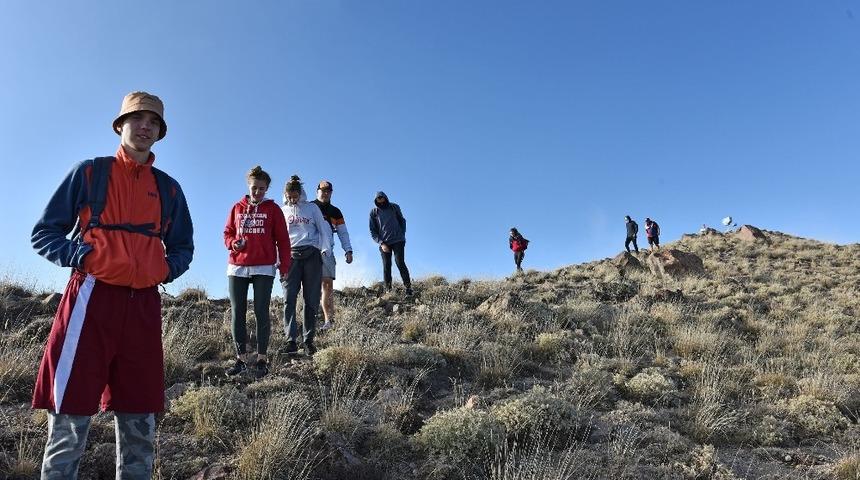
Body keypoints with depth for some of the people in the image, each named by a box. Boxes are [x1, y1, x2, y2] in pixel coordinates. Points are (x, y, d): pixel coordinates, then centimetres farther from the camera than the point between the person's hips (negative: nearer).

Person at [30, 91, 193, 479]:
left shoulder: (168, 188, 15)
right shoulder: (89, 172, 6)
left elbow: (183, 246, 24)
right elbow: (44, 232, 6)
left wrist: (167, 269, 5)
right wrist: (78, 255, -10)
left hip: (143, 306, 4)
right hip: (92, 300, -3)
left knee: (140, 427, 9)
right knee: (69, 426, -4)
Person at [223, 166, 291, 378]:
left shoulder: (273, 209, 6)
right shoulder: (237, 208, 13)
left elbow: (282, 239, 4)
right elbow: (227, 233, 17)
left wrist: (284, 265, -3)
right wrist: (233, 243, -6)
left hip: (264, 268, -3)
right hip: (236, 268, 3)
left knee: (261, 312, -3)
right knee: (237, 313, 3)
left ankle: (262, 359, 4)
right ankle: (241, 358, 11)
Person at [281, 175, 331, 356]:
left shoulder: (312, 208, 12)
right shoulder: (282, 211, 17)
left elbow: (323, 229, 10)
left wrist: (326, 249, -2)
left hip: (312, 254, -1)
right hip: (290, 255, 1)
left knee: (311, 300, -1)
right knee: (289, 299, -12)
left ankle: (309, 340, 4)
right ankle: (291, 340, -15)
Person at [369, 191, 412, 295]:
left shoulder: (394, 207, 7)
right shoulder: (374, 212, 5)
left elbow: (402, 221, 16)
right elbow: (373, 231, 3)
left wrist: (402, 235, 3)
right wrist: (381, 243, -9)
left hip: (398, 241, -1)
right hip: (384, 243, 1)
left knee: (400, 263, -11)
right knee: (386, 267, -3)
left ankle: (408, 288, -12)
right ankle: (388, 290, -2)